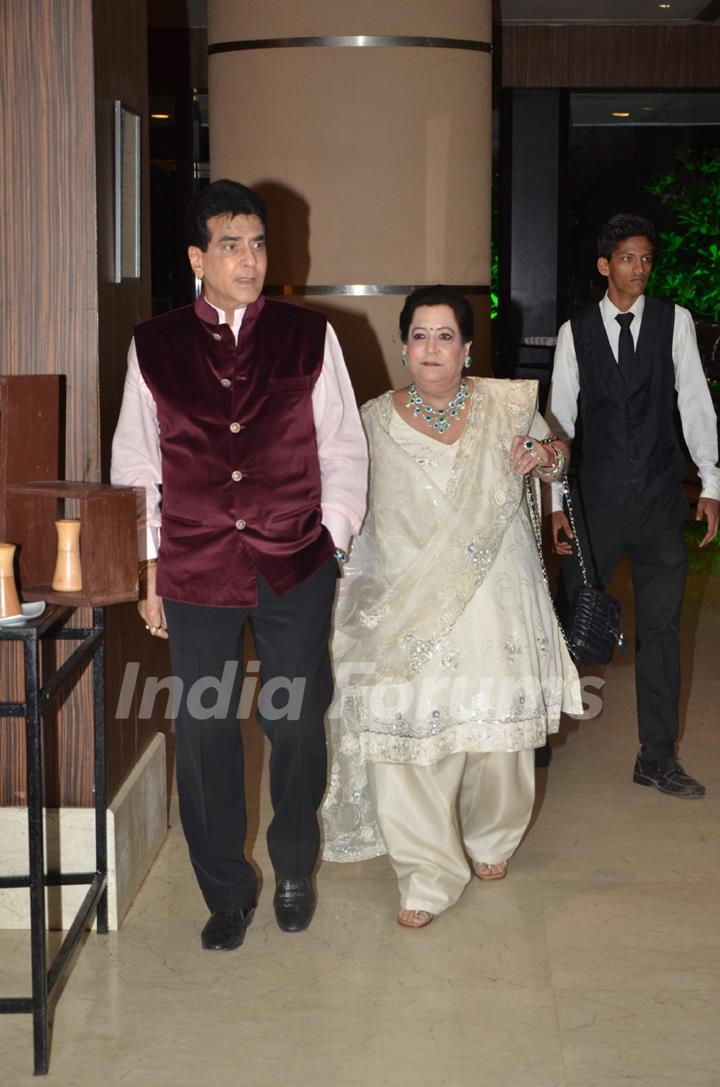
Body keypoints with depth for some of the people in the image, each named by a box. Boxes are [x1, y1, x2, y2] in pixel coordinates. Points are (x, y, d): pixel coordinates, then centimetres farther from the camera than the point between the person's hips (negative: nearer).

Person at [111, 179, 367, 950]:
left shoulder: (309, 338, 3)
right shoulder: (153, 346, 4)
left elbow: (343, 451, 6)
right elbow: (135, 467, 7)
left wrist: (332, 542, -1)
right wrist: (148, 572, 5)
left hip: (295, 569, 0)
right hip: (194, 570, 1)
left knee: (297, 726, 7)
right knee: (204, 733, 5)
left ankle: (293, 872, 31)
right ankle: (226, 892, 24)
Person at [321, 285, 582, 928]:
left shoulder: (508, 405, 2)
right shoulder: (377, 421, 1)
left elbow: (556, 454, 19)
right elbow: (353, 505, 9)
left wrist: (543, 457, -4)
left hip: (497, 596, 1)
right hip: (409, 605, -1)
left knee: (497, 725, 9)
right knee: (410, 732, -6)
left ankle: (492, 838, 38)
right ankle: (430, 875, 9)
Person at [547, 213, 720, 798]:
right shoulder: (576, 331, 1)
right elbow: (560, 417, 3)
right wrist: (555, 501, 0)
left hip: (661, 501, 1)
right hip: (598, 501, -1)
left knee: (661, 629, 7)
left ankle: (658, 758, 17)